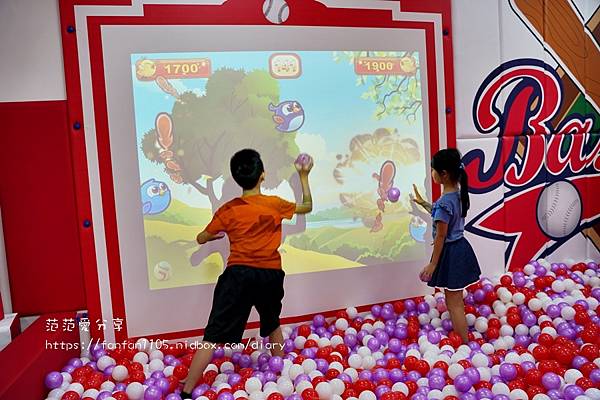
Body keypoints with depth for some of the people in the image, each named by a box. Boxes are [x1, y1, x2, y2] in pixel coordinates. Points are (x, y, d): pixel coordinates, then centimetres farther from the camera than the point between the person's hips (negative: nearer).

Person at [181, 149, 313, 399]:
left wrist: (218, 235, 28)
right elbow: (307, 207, 16)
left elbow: (201, 239, 7)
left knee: (214, 336, 1)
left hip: (238, 275, -2)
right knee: (272, 324, 28)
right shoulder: (275, 205, -3)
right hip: (270, 275, 2)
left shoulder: (228, 210, -4)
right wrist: (303, 176, 24)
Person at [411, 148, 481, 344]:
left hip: (450, 253, -9)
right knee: (456, 301, 21)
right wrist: (423, 203, 26)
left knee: (454, 304, 3)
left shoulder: (444, 202, -24)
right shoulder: (458, 194, 3)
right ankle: (462, 339, 33)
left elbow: (440, 237, -20)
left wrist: (433, 264, -12)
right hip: (460, 247, 9)